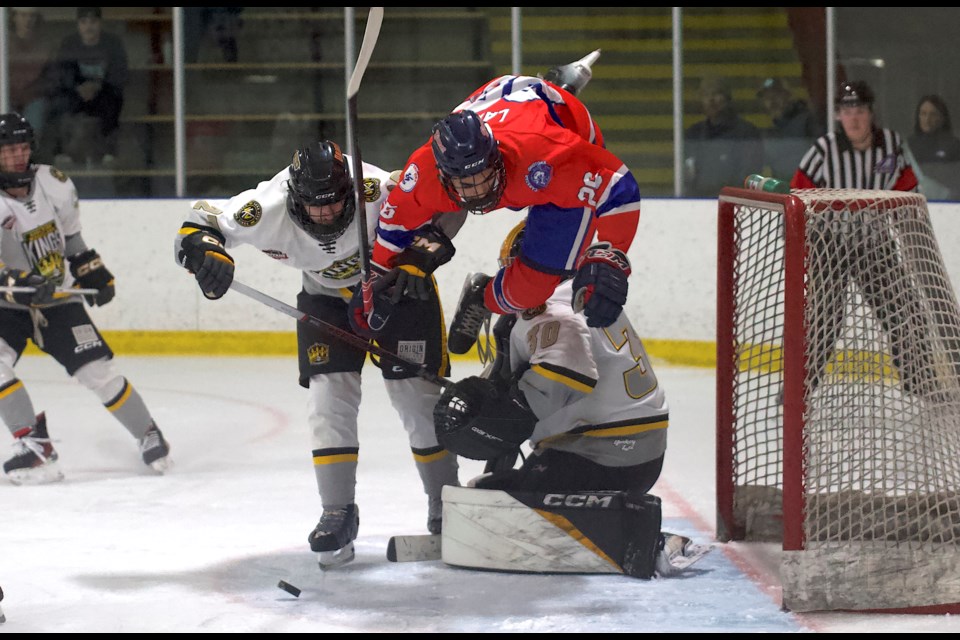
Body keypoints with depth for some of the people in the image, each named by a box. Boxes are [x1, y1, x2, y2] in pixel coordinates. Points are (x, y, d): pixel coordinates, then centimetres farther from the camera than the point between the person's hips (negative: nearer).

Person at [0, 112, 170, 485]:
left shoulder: (53, 183, -5)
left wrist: (91, 270, 13)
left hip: (57, 301, 2)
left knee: (97, 370, -5)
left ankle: (149, 436, 14)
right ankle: (33, 445, -18)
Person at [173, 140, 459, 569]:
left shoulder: (376, 190, -37)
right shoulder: (268, 209, -30)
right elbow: (202, 220, -20)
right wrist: (207, 251, -41)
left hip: (396, 287, -2)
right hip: (326, 296, 2)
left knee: (417, 396, -2)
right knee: (330, 395, -11)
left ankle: (446, 507, 14)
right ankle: (339, 513, -1)